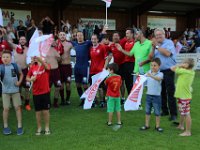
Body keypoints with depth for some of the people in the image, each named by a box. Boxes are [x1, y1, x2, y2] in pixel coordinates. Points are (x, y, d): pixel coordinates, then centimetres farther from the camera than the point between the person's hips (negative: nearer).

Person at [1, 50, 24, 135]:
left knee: (18, 107, 3)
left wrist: (19, 82, -1)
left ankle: (19, 126, 12)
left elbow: (21, 74, 13)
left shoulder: (15, 66, -1)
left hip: (15, 90, 1)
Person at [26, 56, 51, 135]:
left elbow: (47, 67, -32)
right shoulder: (32, 67, 2)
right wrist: (31, 79, -14)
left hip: (45, 92, -2)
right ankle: (39, 128, 27)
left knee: (46, 111, 6)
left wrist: (40, 60, -49)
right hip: (36, 93, 2)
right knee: (38, 111, 11)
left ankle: (47, 128, 23)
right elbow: (27, 78, 9)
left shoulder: (46, 66, -6)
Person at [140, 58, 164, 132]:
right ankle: (147, 125, 24)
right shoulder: (149, 72, 2)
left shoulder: (160, 74, -11)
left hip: (156, 96, -4)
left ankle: (157, 126, 20)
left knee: (157, 112, 7)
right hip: (148, 95, 4)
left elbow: (158, 78, -32)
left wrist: (151, 76, -49)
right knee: (147, 111, 12)